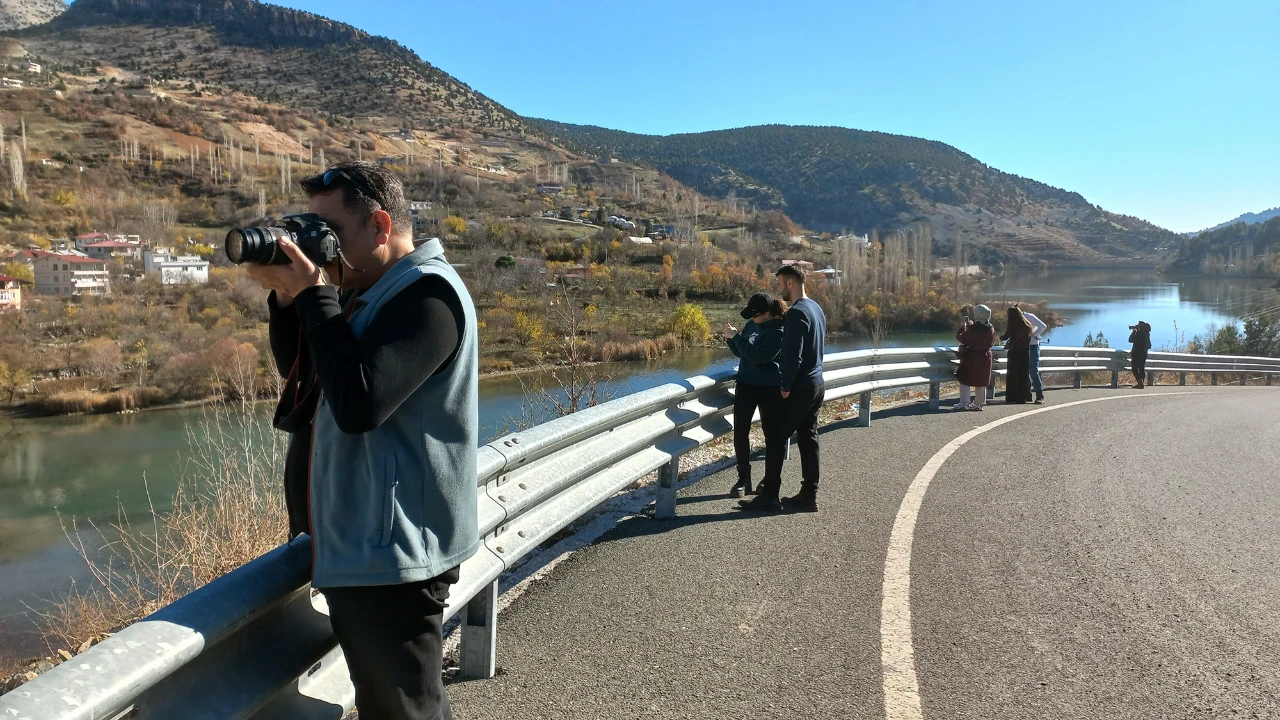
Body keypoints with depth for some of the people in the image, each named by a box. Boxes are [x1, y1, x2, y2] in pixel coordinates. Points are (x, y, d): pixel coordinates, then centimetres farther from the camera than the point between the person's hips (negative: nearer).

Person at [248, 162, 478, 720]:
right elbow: (300, 376, 16)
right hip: (356, 546, 10)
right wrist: (287, 296, 1)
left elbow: (357, 404, -28)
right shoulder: (369, 293, 12)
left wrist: (315, 295, -19)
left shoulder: (427, 292, -17)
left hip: (391, 552, -10)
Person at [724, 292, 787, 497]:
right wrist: (731, 339, -4)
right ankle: (743, 479, 8)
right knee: (740, 431, -1)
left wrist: (736, 337, -21)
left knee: (771, 433, 7)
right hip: (746, 384, 6)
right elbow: (740, 352, 15)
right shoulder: (752, 325, 5)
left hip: (770, 388, -6)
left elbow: (758, 355, -26)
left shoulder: (778, 332, -16)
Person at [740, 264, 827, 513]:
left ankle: (769, 497, -1)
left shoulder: (796, 313, -17)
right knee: (808, 439, 11)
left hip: (799, 388, -9)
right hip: (816, 383, 9)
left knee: (775, 437, -4)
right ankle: (808, 496, 16)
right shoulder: (817, 309, 13)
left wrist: (786, 386, -14)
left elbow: (792, 354, -22)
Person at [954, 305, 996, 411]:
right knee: (982, 381, 16)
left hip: (971, 358, -6)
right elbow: (992, 342, 14)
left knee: (965, 380, 4)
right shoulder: (991, 329, -1)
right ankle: (979, 403, 20)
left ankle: (965, 403, 1)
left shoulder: (972, 328, -21)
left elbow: (960, 338, -14)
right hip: (985, 358, 6)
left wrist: (964, 326, 1)